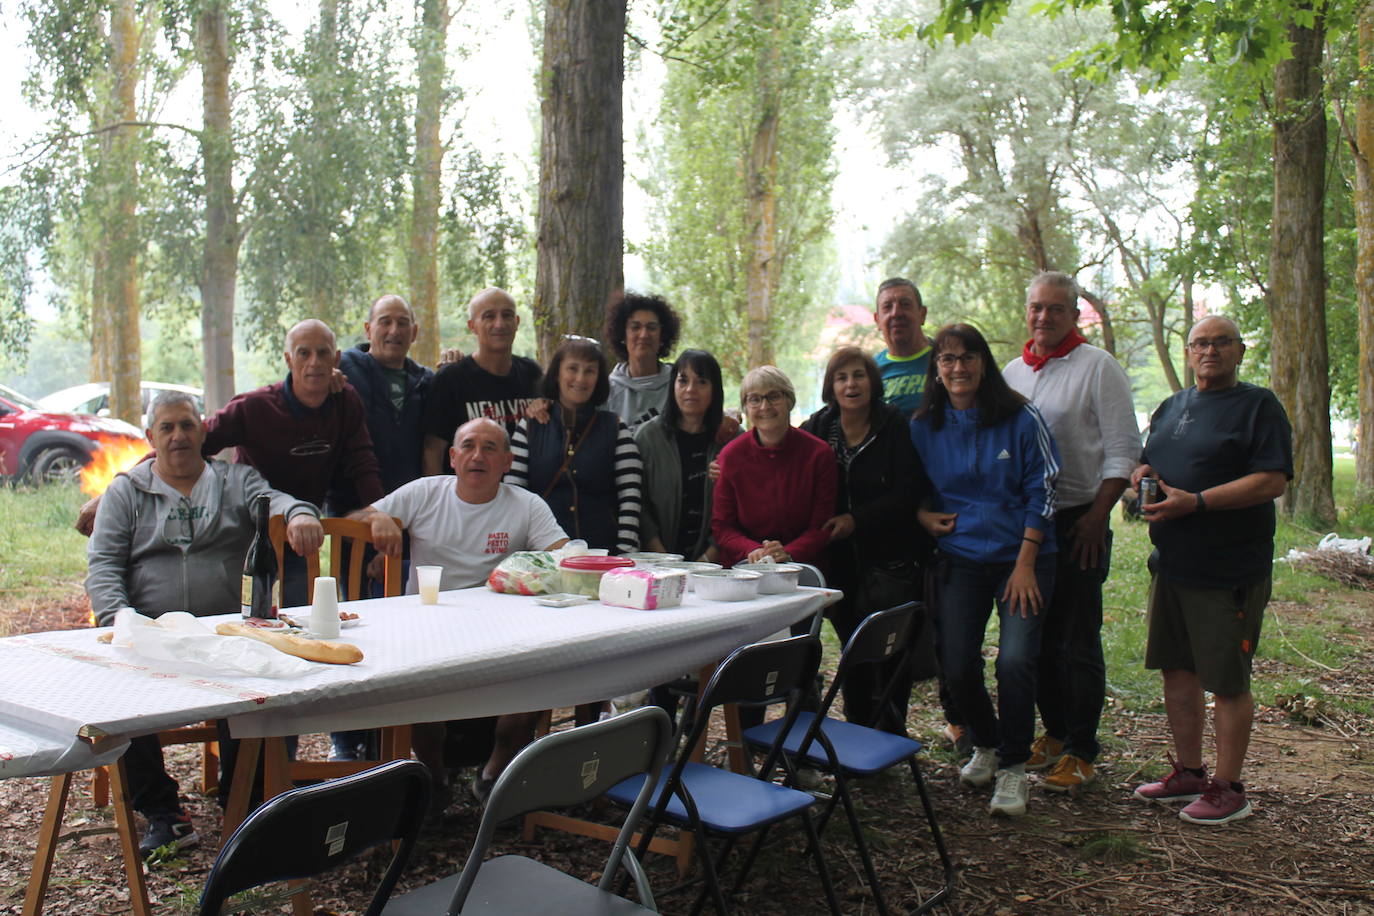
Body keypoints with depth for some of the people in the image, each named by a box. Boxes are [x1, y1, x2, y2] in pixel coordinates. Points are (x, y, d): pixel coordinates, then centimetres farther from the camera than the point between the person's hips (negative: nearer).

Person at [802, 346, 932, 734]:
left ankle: (890, 734, 14)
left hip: (890, 560, -3)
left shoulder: (894, 426, -7)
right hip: (840, 560, 3)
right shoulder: (817, 428, 3)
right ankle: (859, 730, 23)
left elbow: (910, 490, -10)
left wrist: (857, 519, -16)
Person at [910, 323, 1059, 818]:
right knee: (956, 665, -4)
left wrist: (1025, 564, -10)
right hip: (959, 559, 3)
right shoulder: (923, 428, 4)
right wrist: (924, 516, -5)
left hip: (1020, 558, -2)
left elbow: (1041, 492, -5)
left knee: (1015, 661, -16)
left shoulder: (1020, 419, -4)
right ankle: (985, 745, 26)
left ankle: (1012, 767, 4)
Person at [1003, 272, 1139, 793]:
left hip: (1077, 523, -5)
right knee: (1037, 637, 12)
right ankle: (1055, 732, 25)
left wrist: (1097, 516, -15)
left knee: (1078, 642, -1)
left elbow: (1123, 450, -8)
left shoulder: (1098, 367, -5)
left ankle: (1082, 751, 9)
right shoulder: (1013, 371, 12)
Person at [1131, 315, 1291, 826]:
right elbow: (1149, 462, 26)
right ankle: (1188, 773, 27)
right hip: (1171, 564, 7)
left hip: (1230, 570, -7)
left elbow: (1273, 481, -17)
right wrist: (1142, 473, 1)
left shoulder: (1258, 406, -6)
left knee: (1227, 680, -1)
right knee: (1177, 669, 13)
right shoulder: (1172, 407, 16)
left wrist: (1195, 501, -23)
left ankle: (1228, 789, 11)